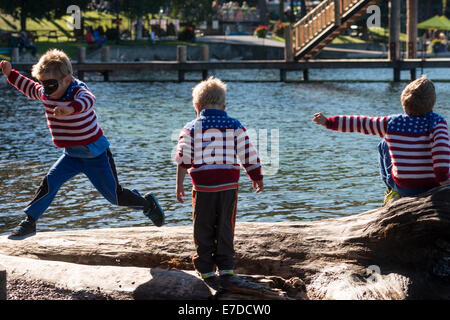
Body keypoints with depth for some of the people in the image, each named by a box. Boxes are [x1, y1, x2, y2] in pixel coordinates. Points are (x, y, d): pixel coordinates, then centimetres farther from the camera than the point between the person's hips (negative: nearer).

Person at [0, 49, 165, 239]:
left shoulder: (78, 91, -26)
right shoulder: (44, 93, -5)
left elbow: (87, 100, -53)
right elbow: (28, 87, 19)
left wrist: (71, 108, -73)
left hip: (96, 154, -6)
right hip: (72, 155, 6)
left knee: (114, 195, 3)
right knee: (49, 183, -12)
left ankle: (148, 204, 28)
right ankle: (29, 222, -3)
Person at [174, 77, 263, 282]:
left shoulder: (191, 129, 0)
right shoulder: (235, 127, 4)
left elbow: (183, 159, -3)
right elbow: (248, 155, 6)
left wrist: (179, 185, 2)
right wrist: (257, 178, 18)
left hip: (203, 186, -1)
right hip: (229, 185, 2)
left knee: (203, 228, 9)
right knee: (225, 226, 12)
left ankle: (206, 268, 11)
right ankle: (226, 265, 11)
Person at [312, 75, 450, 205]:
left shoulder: (391, 123, -5)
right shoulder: (437, 122, -13)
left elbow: (359, 123, 4)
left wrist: (328, 122, 15)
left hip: (403, 188, 2)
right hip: (432, 187, -1)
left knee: (384, 145, 24)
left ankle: (392, 191, 28)